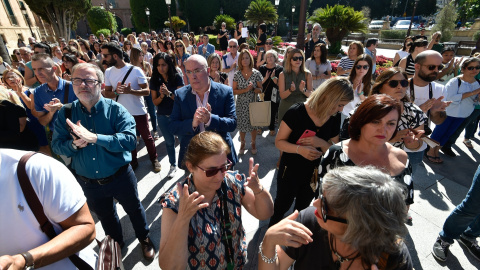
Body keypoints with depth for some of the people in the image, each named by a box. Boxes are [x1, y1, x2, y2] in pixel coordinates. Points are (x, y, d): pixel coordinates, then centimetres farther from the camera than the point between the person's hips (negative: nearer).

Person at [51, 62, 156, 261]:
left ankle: (145, 239, 48)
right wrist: (74, 144, -24)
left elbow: (130, 139, -29)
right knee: (105, 216, 27)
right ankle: (116, 243, 55)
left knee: (134, 209, 19)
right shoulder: (66, 113, -5)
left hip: (120, 177, -3)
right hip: (88, 183, 4)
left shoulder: (115, 109, -17)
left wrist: (94, 137, -36)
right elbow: (56, 145, -2)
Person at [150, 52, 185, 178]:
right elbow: (155, 102, 0)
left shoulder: (177, 77, -9)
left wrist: (169, 93, -29)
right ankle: (173, 165, 33)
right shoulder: (154, 80, -2)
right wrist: (161, 96, -20)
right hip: (163, 116, 3)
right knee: (169, 142, 15)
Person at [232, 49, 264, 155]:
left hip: (253, 103, 0)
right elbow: (234, 91, -3)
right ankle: (242, 143, 30)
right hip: (241, 104, 1)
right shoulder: (237, 74, -1)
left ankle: (253, 143, 31)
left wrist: (253, 88, -19)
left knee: (253, 124, 8)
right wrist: (245, 90, -17)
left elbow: (260, 89, 2)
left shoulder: (256, 73, -2)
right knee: (242, 124, 8)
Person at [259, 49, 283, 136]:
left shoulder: (280, 69, -2)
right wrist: (265, 78, -17)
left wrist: (273, 77, -21)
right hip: (264, 94, 1)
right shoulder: (262, 69, 2)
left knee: (273, 112, 8)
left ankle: (272, 129, 25)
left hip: (274, 95, -1)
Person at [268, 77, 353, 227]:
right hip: (290, 171, -4)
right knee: (282, 205, 19)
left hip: (314, 174, 4)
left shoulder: (334, 118, -10)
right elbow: (279, 142, -19)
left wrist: (321, 143, -25)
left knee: (303, 208, 26)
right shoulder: (297, 112, -23)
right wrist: (299, 149, -37)